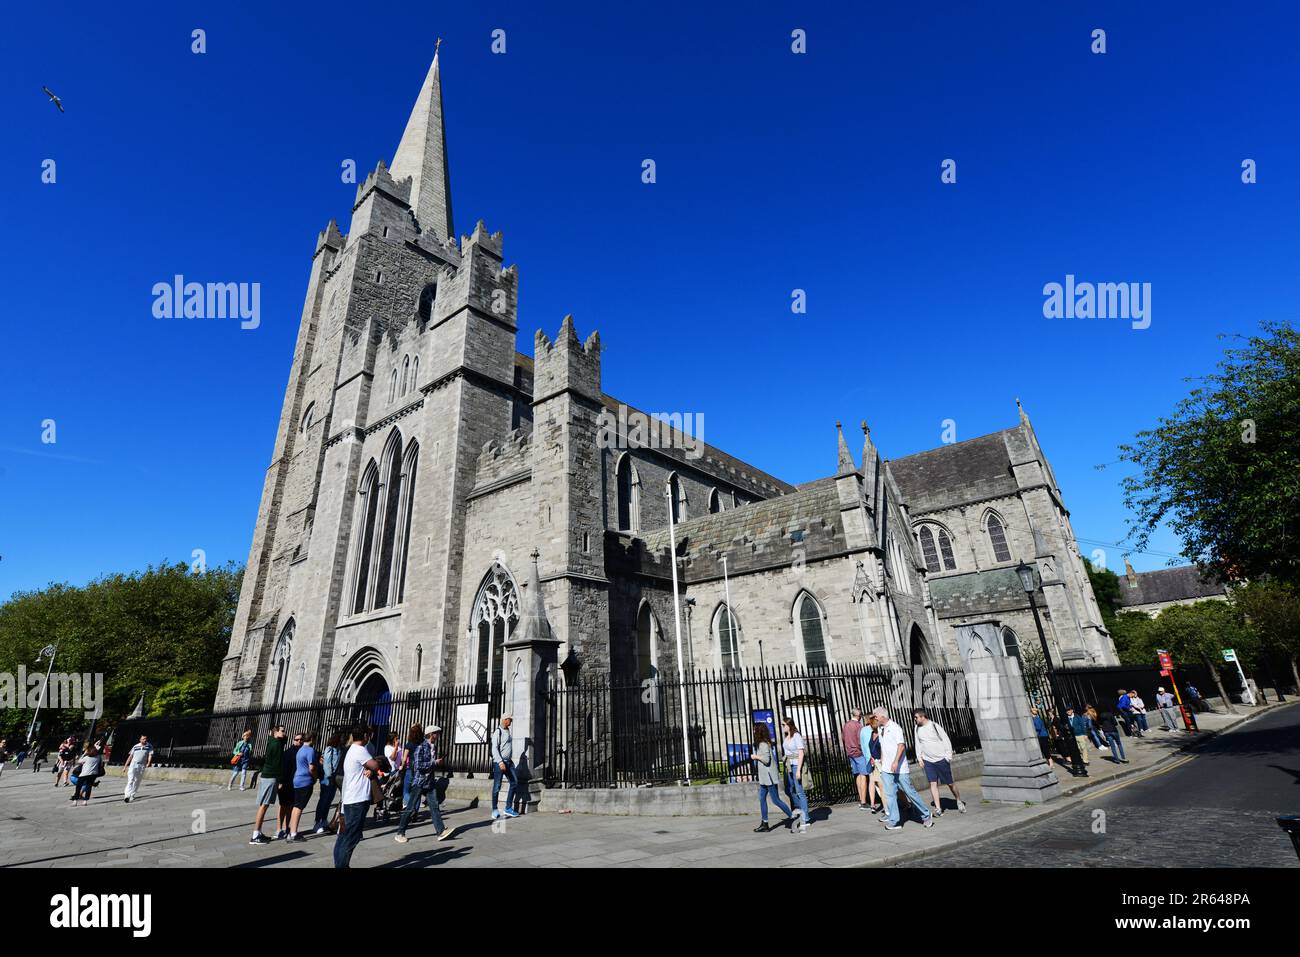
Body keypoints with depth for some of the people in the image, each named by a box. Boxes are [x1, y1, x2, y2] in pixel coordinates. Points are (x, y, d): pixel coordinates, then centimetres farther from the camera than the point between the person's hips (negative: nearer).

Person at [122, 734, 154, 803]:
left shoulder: (149, 747, 4)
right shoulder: (136, 747, 9)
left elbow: (150, 755, -6)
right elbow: (130, 756, 15)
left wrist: (148, 763, -23)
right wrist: (125, 766, 11)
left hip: (142, 766, 0)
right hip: (133, 765, 0)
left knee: (137, 781, 5)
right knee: (130, 780, -13)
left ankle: (132, 795, 16)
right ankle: (126, 795, -17)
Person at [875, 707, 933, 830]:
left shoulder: (894, 727, -13)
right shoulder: (881, 729, 12)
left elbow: (901, 745, -21)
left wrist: (896, 761, -29)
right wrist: (882, 759, 22)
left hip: (899, 768, -7)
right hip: (886, 769, 7)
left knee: (910, 792, 3)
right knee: (889, 794, 1)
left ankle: (926, 815, 21)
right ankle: (894, 821, 6)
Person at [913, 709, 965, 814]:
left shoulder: (934, 726, -13)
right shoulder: (917, 728, 2)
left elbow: (946, 740, -6)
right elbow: (918, 744, 12)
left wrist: (948, 755, -8)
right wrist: (919, 757, 8)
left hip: (941, 759, -4)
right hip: (928, 761, 4)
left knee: (950, 783, 8)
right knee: (933, 783, -3)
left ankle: (959, 802, 31)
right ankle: (938, 808, 2)